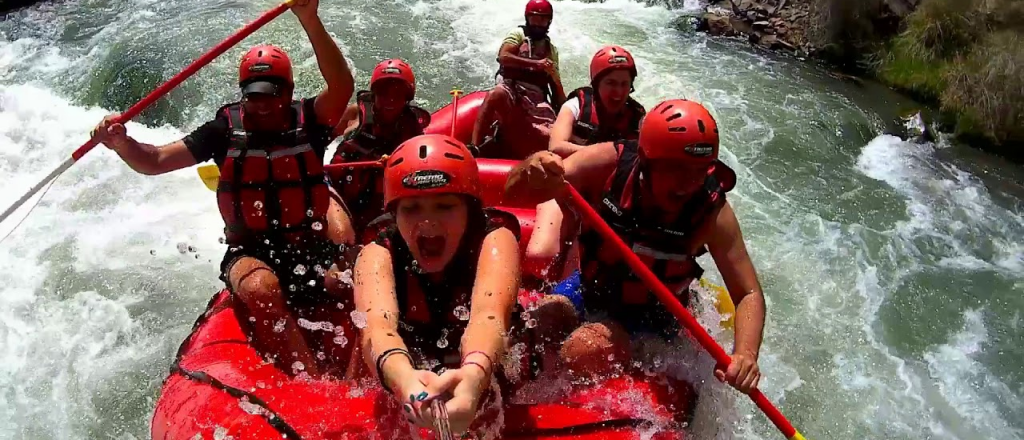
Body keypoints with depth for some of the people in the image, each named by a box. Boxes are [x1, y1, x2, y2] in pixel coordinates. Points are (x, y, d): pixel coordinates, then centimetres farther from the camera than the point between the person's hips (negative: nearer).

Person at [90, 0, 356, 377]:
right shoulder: (226, 129, 2)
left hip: (311, 248, 2)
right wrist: (121, 143, -21)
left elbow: (341, 87, -22)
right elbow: (155, 161, 2)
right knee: (260, 288, -34)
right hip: (250, 252, -1)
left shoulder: (307, 121, -1)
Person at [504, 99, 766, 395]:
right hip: (589, 291, 0)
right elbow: (513, 191, -25)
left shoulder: (711, 210, -23)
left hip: (656, 315, 1)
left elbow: (749, 295, -21)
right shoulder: (608, 163, -24)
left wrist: (746, 354, -41)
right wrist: (532, 170, -50)